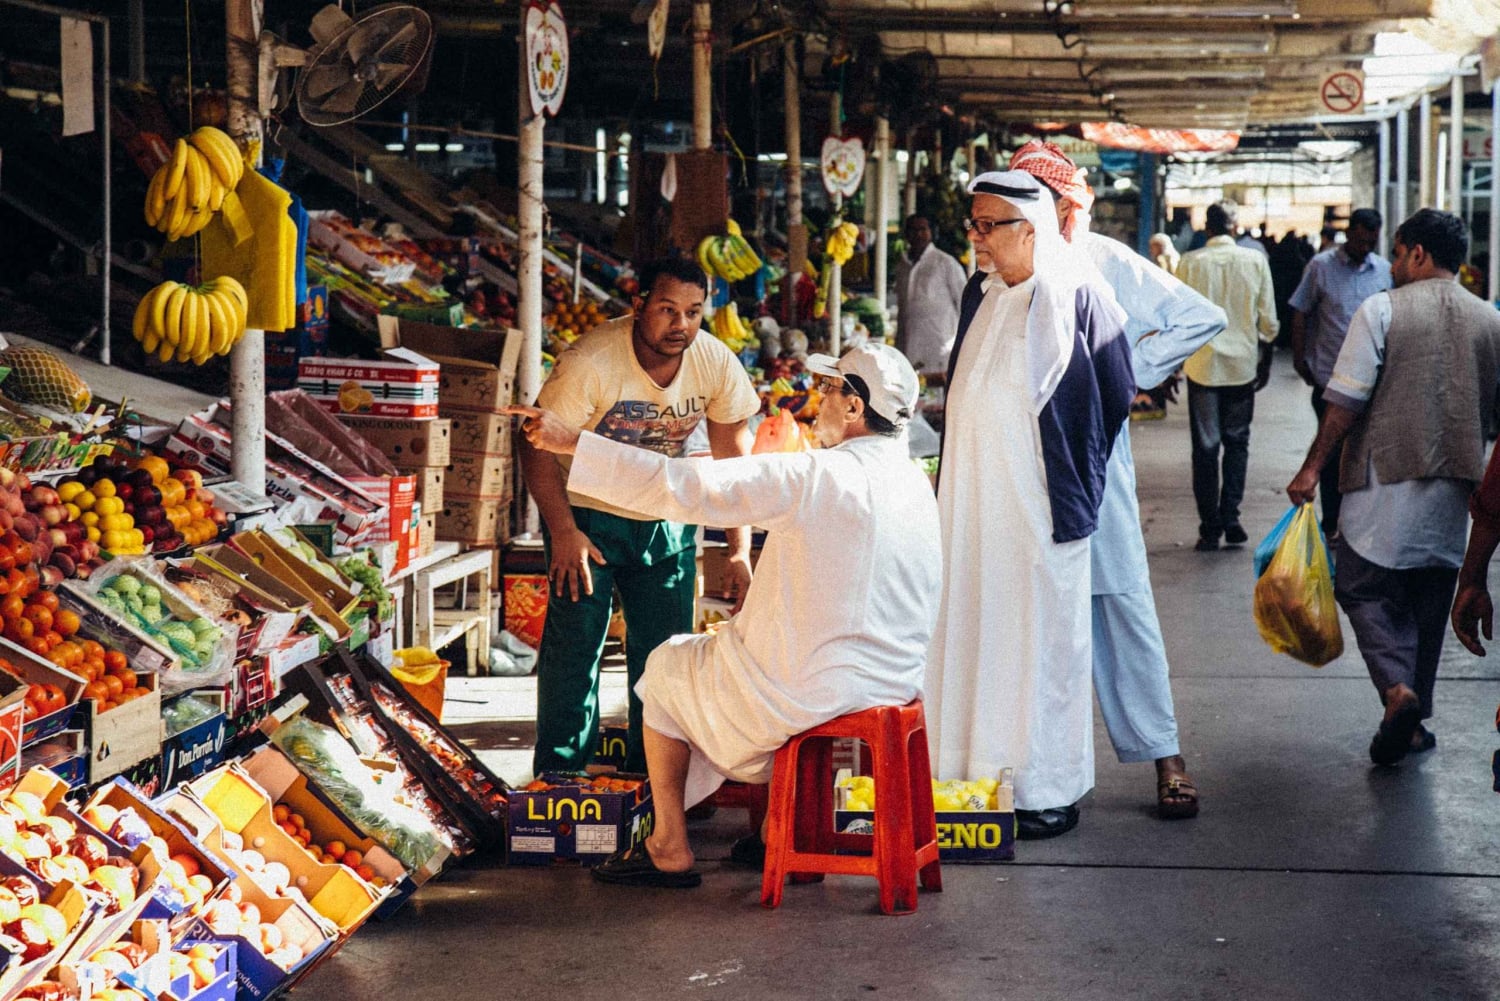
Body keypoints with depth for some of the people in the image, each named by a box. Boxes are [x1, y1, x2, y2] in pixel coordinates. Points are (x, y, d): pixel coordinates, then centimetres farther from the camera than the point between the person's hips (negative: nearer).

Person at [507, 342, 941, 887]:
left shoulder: (814, 477, -20)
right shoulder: (917, 485, 4)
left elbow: (683, 486, -22)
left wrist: (573, 442, -16)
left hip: (811, 691, -7)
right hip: (894, 687, 8)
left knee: (666, 668, 19)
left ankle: (670, 848, 23)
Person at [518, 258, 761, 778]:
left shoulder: (717, 365, -13)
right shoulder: (589, 363, -26)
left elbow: (734, 459, 0)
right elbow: (539, 446, -19)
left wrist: (740, 549, -3)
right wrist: (563, 532, -27)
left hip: (666, 522, 4)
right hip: (588, 514, -4)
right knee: (574, 645, -9)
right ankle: (559, 775, 1)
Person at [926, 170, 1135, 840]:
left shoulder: (1075, 297, -11)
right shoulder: (980, 293, 9)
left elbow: (1116, 396, -4)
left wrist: (1072, 475, 4)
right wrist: (950, 472, 16)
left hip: (1038, 505, -6)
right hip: (971, 501, 7)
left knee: (1040, 643, 1)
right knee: (971, 632, 8)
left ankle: (1048, 791, 10)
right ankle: (978, 775, 17)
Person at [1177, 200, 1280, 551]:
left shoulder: (1190, 262, -5)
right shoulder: (1255, 261, -2)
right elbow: (1268, 319, 2)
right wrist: (1266, 360, 15)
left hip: (1202, 365, -1)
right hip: (1241, 364, 1)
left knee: (1205, 446, 5)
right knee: (1236, 442, 13)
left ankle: (1210, 528, 4)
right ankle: (1230, 518, 2)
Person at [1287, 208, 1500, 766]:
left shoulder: (1381, 311, -6)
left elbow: (1345, 401, -10)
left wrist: (1313, 467, -4)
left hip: (1386, 480, -4)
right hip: (1455, 488, 4)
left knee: (1364, 587, 4)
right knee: (1429, 603, 13)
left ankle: (1397, 688, -19)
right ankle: (1414, 722, 16)